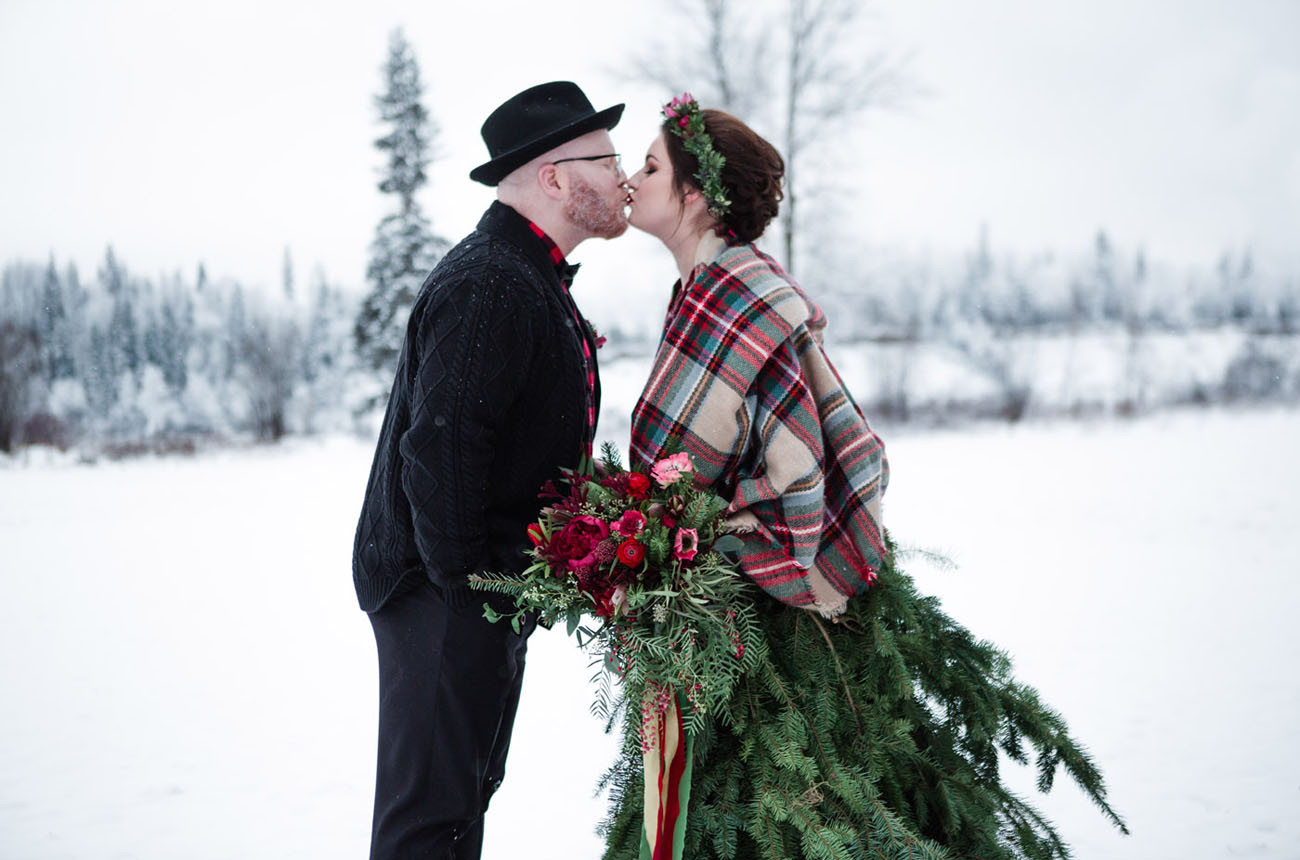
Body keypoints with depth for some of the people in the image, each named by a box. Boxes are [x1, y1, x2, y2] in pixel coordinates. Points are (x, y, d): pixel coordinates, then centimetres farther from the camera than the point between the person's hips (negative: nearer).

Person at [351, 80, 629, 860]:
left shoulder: (533, 279, 16)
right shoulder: (488, 283, -20)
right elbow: (439, 448, -26)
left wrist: (517, 586, 15)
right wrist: (468, 591, -21)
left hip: (494, 587, 11)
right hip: (443, 593, -11)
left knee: (468, 791, 20)